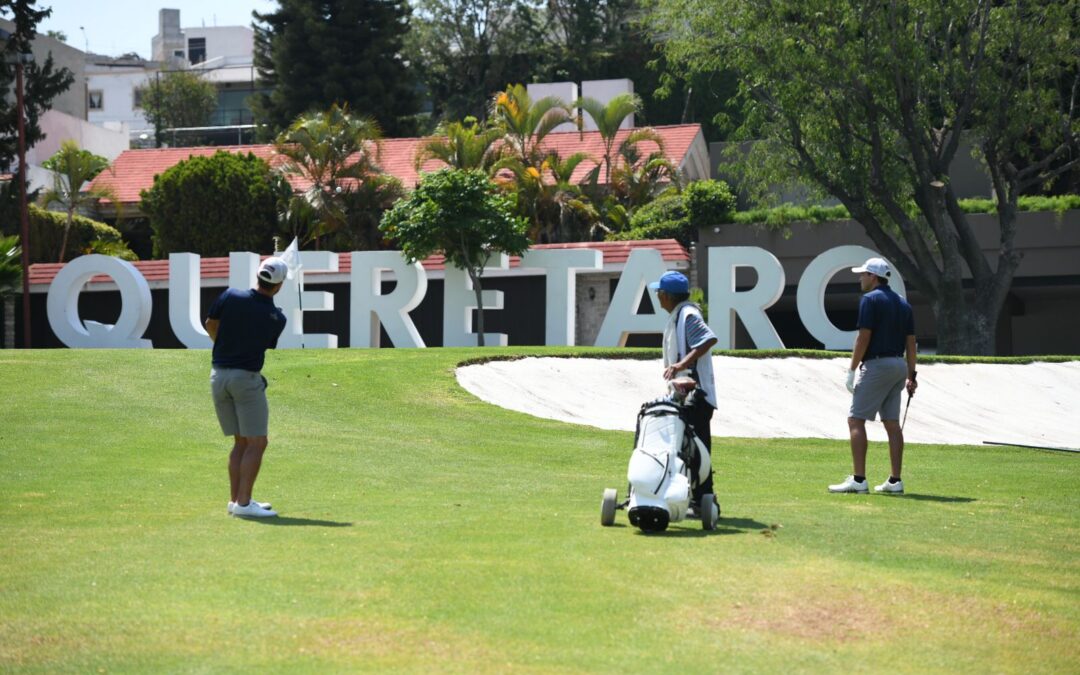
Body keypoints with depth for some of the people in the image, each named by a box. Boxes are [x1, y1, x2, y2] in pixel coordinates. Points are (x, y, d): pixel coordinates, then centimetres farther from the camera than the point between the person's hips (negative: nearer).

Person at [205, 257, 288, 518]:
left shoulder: (230, 296, -6)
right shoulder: (277, 318, -9)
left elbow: (210, 324, 9)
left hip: (219, 375, 5)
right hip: (247, 377, -5)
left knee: (241, 442, 14)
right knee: (256, 443, -1)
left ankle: (235, 500, 13)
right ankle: (243, 502, -9)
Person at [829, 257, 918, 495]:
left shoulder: (870, 299, -9)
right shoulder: (902, 303, 15)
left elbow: (864, 338, -14)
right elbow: (911, 342, 13)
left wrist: (852, 370, -9)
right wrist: (911, 375, 16)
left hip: (877, 364, -8)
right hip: (899, 366, 8)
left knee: (856, 420, -5)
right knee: (892, 423, 8)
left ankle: (858, 480, -12)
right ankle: (895, 481, 6)